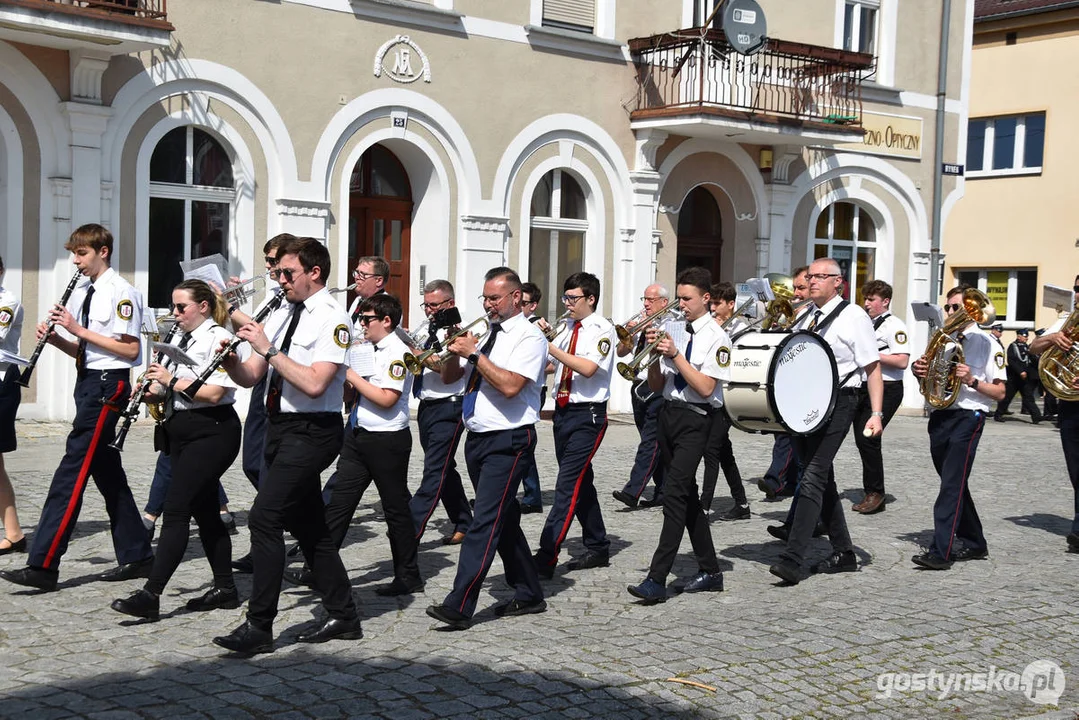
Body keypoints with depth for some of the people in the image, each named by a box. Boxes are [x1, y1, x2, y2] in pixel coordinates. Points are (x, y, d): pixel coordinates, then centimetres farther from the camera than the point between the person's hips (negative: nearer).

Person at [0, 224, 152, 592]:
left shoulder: (121, 292, -11)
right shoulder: (80, 292, 15)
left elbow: (131, 350, -17)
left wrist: (80, 330, -18)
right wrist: (55, 338, -1)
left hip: (108, 383, -9)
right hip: (88, 382, 9)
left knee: (73, 470, -12)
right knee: (107, 471, 12)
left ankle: (43, 566, -12)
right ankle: (136, 556, 20)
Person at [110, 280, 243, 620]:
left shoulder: (217, 338, -12)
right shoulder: (183, 340, 16)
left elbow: (213, 393, -22)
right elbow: (174, 392, 19)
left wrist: (171, 380, -18)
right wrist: (153, 393, -1)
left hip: (211, 434, -10)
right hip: (184, 432, 10)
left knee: (175, 508, -14)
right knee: (204, 510, 11)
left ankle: (150, 595, -16)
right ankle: (225, 588, 19)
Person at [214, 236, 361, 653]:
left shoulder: (332, 320, -11)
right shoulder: (281, 315, 14)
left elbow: (314, 384, -23)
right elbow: (249, 377, 13)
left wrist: (269, 349, -21)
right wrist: (230, 357, -8)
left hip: (310, 432, -9)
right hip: (280, 427, 9)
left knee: (264, 519, -14)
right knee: (307, 524, 13)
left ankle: (259, 626, -8)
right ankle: (343, 617, 24)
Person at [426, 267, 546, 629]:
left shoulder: (529, 337, -8)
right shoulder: (488, 334, 16)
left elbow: (510, 385, -23)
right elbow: (450, 377, 19)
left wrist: (474, 353, -18)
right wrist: (454, 351, 1)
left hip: (508, 441, -9)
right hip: (477, 438, 9)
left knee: (486, 521, -12)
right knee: (504, 520, 14)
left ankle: (459, 605, -16)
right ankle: (528, 594, 25)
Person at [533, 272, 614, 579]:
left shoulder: (602, 329, -9)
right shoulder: (568, 327, 13)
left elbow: (588, 368, -23)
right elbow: (550, 365, 13)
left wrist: (550, 347, -24)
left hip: (587, 415, -8)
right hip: (563, 412, 8)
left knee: (568, 484, -12)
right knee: (581, 482, 14)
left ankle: (546, 558, -16)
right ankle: (597, 548, 26)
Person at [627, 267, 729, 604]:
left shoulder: (715, 337, -6)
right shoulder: (672, 329, 10)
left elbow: (706, 388, -15)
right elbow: (655, 386, 12)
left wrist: (675, 354, -17)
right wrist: (656, 354, -5)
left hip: (694, 419, -7)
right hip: (667, 414, 7)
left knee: (674, 493, -15)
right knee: (687, 495, 13)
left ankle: (657, 580, -17)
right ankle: (710, 571, 24)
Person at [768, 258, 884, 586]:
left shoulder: (853, 317, -3)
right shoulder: (804, 317, 17)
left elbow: (873, 368, -5)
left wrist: (876, 414, -12)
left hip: (836, 404, -8)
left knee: (812, 479, -15)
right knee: (822, 481, 12)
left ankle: (793, 559, -20)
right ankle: (843, 554, 23)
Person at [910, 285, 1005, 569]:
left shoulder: (987, 343, -1)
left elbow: (999, 392, -4)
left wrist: (972, 380, -19)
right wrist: (919, 370, 1)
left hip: (968, 416, -7)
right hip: (940, 416, 7)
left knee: (953, 484, -14)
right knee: (954, 483, 14)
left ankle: (940, 551, -20)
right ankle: (974, 543, 27)